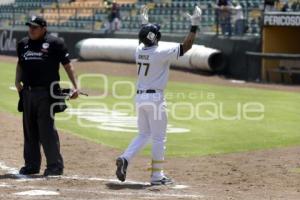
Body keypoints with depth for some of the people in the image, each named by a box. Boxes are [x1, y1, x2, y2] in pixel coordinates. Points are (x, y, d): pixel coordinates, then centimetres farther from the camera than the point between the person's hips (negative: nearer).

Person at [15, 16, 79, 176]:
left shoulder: (54, 43, -4)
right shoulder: (23, 44, 12)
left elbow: (67, 65, -2)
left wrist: (75, 87, -10)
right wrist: (17, 81, 9)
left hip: (45, 92, -6)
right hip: (27, 92, 6)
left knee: (47, 129, -9)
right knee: (29, 130, 11)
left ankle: (55, 165, -3)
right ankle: (32, 165, 21)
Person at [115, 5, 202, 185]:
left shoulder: (139, 50, 3)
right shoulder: (162, 52, -15)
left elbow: (145, 41, 29)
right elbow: (186, 46, -13)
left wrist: (144, 23, 37)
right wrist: (194, 26, -7)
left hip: (140, 97, 7)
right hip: (155, 97, -7)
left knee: (144, 134, 18)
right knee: (159, 138, 2)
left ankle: (125, 159, -4)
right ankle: (157, 176, 5)